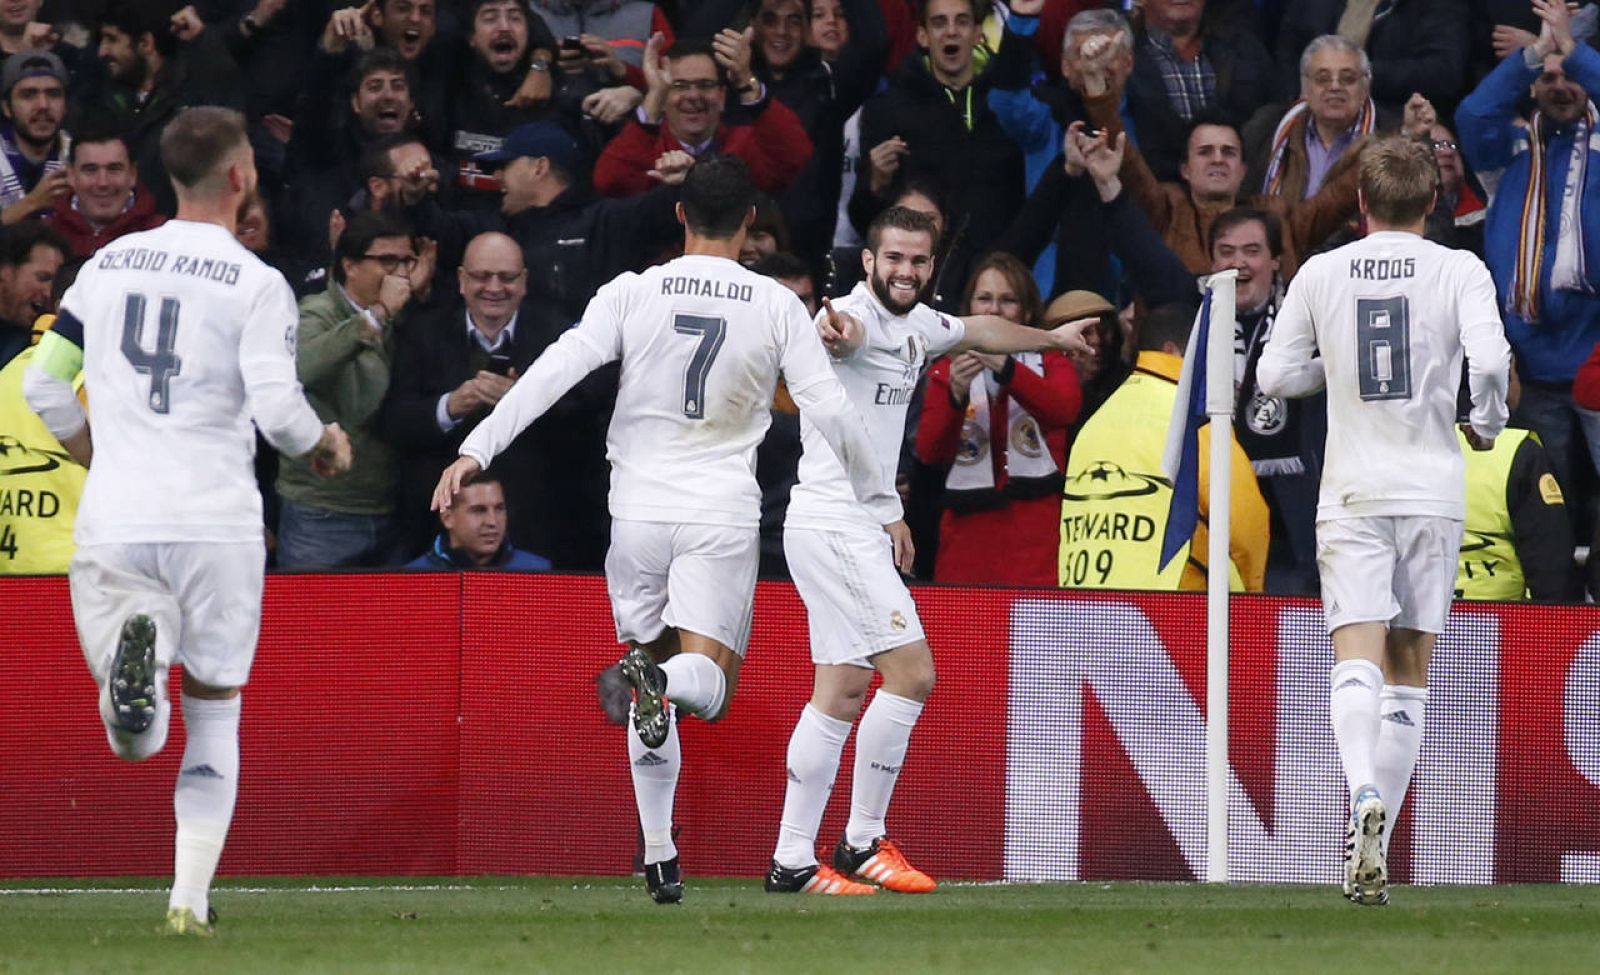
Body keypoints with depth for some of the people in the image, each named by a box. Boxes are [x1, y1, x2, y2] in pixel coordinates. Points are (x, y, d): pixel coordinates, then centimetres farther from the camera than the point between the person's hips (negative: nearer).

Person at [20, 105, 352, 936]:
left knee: (136, 739, 4)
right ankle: (190, 895, 4)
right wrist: (328, 446, 9)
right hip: (215, 522, -2)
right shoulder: (257, 285, -5)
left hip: (113, 524, 2)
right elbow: (277, 408, -13)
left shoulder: (107, 265, 10)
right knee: (215, 717, 15)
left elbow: (43, 385, 12)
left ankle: (135, 652, -30)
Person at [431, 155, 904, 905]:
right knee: (708, 688, -3)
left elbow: (555, 370, -9)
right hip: (722, 513, -1)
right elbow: (829, 413, -1)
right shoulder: (776, 307, 0)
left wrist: (476, 451, -8)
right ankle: (663, 679, -40)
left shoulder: (632, 294, 0)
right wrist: (882, 506, 8)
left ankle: (659, 855, 7)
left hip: (638, 509, 1)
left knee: (654, 707, 14)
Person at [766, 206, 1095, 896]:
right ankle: (864, 843, -7)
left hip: (860, 530, 10)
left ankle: (792, 861, 8)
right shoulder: (858, 316, -14)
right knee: (911, 673, -13)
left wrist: (1052, 337, 52)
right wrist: (831, 329, -65)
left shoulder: (916, 325, 14)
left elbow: (978, 330, 36)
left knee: (841, 693, 8)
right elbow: (845, 330, -40)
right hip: (835, 524, -10)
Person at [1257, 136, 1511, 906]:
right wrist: (1487, 424, 4)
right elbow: (1489, 359, -15)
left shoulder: (1321, 274, 4)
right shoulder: (1458, 271, -1)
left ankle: (1364, 795, -37)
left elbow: (1274, 375, 6)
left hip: (1352, 492, 0)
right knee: (1410, 672, 10)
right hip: (1433, 489, 0)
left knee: (1357, 659, -9)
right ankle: (1375, 847, 8)